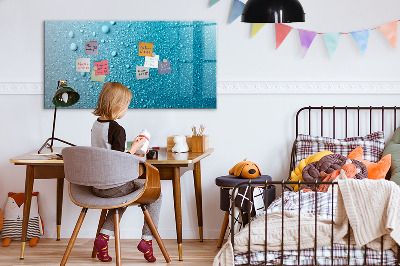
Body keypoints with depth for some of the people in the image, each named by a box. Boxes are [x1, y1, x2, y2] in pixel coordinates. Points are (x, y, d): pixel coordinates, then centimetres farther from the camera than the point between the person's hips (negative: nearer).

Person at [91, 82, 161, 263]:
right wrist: (134, 148, -8)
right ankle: (147, 239, 9)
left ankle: (104, 236, 18)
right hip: (114, 186, -8)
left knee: (123, 195, 36)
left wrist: (129, 154, 19)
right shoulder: (117, 129, -19)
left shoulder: (96, 125, 6)